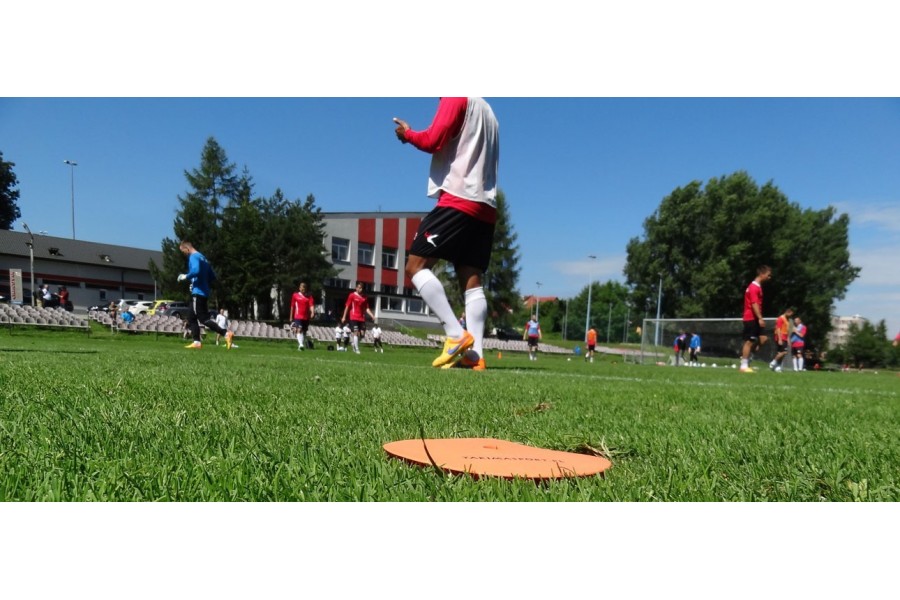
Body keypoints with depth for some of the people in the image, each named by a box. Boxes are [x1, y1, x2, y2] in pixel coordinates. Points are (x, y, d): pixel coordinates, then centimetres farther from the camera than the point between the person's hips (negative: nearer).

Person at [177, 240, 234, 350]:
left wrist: (186, 276, -12)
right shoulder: (202, 258, 20)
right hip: (204, 293, 10)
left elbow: (196, 271, -28)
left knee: (204, 319, -11)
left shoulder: (193, 257, -9)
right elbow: (213, 276, 20)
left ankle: (226, 333, -21)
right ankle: (197, 342, 12)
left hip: (198, 292, -10)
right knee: (191, 318, 14)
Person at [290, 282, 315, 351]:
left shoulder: (309, 296, 5)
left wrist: (312, 312, -28)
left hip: (306, 317, 2)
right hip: (298, 316, -2)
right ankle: (301, 344, -28)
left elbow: (311, 305, -8)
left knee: (304, 331, 11)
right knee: (299, 330, -18)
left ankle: (303, 344, 23)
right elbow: (292, 306, 12)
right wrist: (291, 317, 12)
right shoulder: (295, 295, 6)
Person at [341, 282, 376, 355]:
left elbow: (367, 309, 13)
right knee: (356, 333, -9)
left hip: (362, 318, 4)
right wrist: (344, 317, -1)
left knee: (362, 334, 0)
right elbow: (347, 306, 1)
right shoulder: (352, 295, -1)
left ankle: (353, 341, 27)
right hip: (354, 318, -4)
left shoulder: (365, 297, 10)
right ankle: (356, 349, -2)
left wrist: (373, 316, 2)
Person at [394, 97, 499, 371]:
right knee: (471, 282, 2)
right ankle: (476, 355, -7)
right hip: (485, 208, 9)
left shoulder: (456, 98, 2)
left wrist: (407, 133, 10)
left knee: (416, 265, -7)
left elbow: (433, 141, -9)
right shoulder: (486, 110, 28)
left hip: (458, 201, -9)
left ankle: (457, 335, -17)